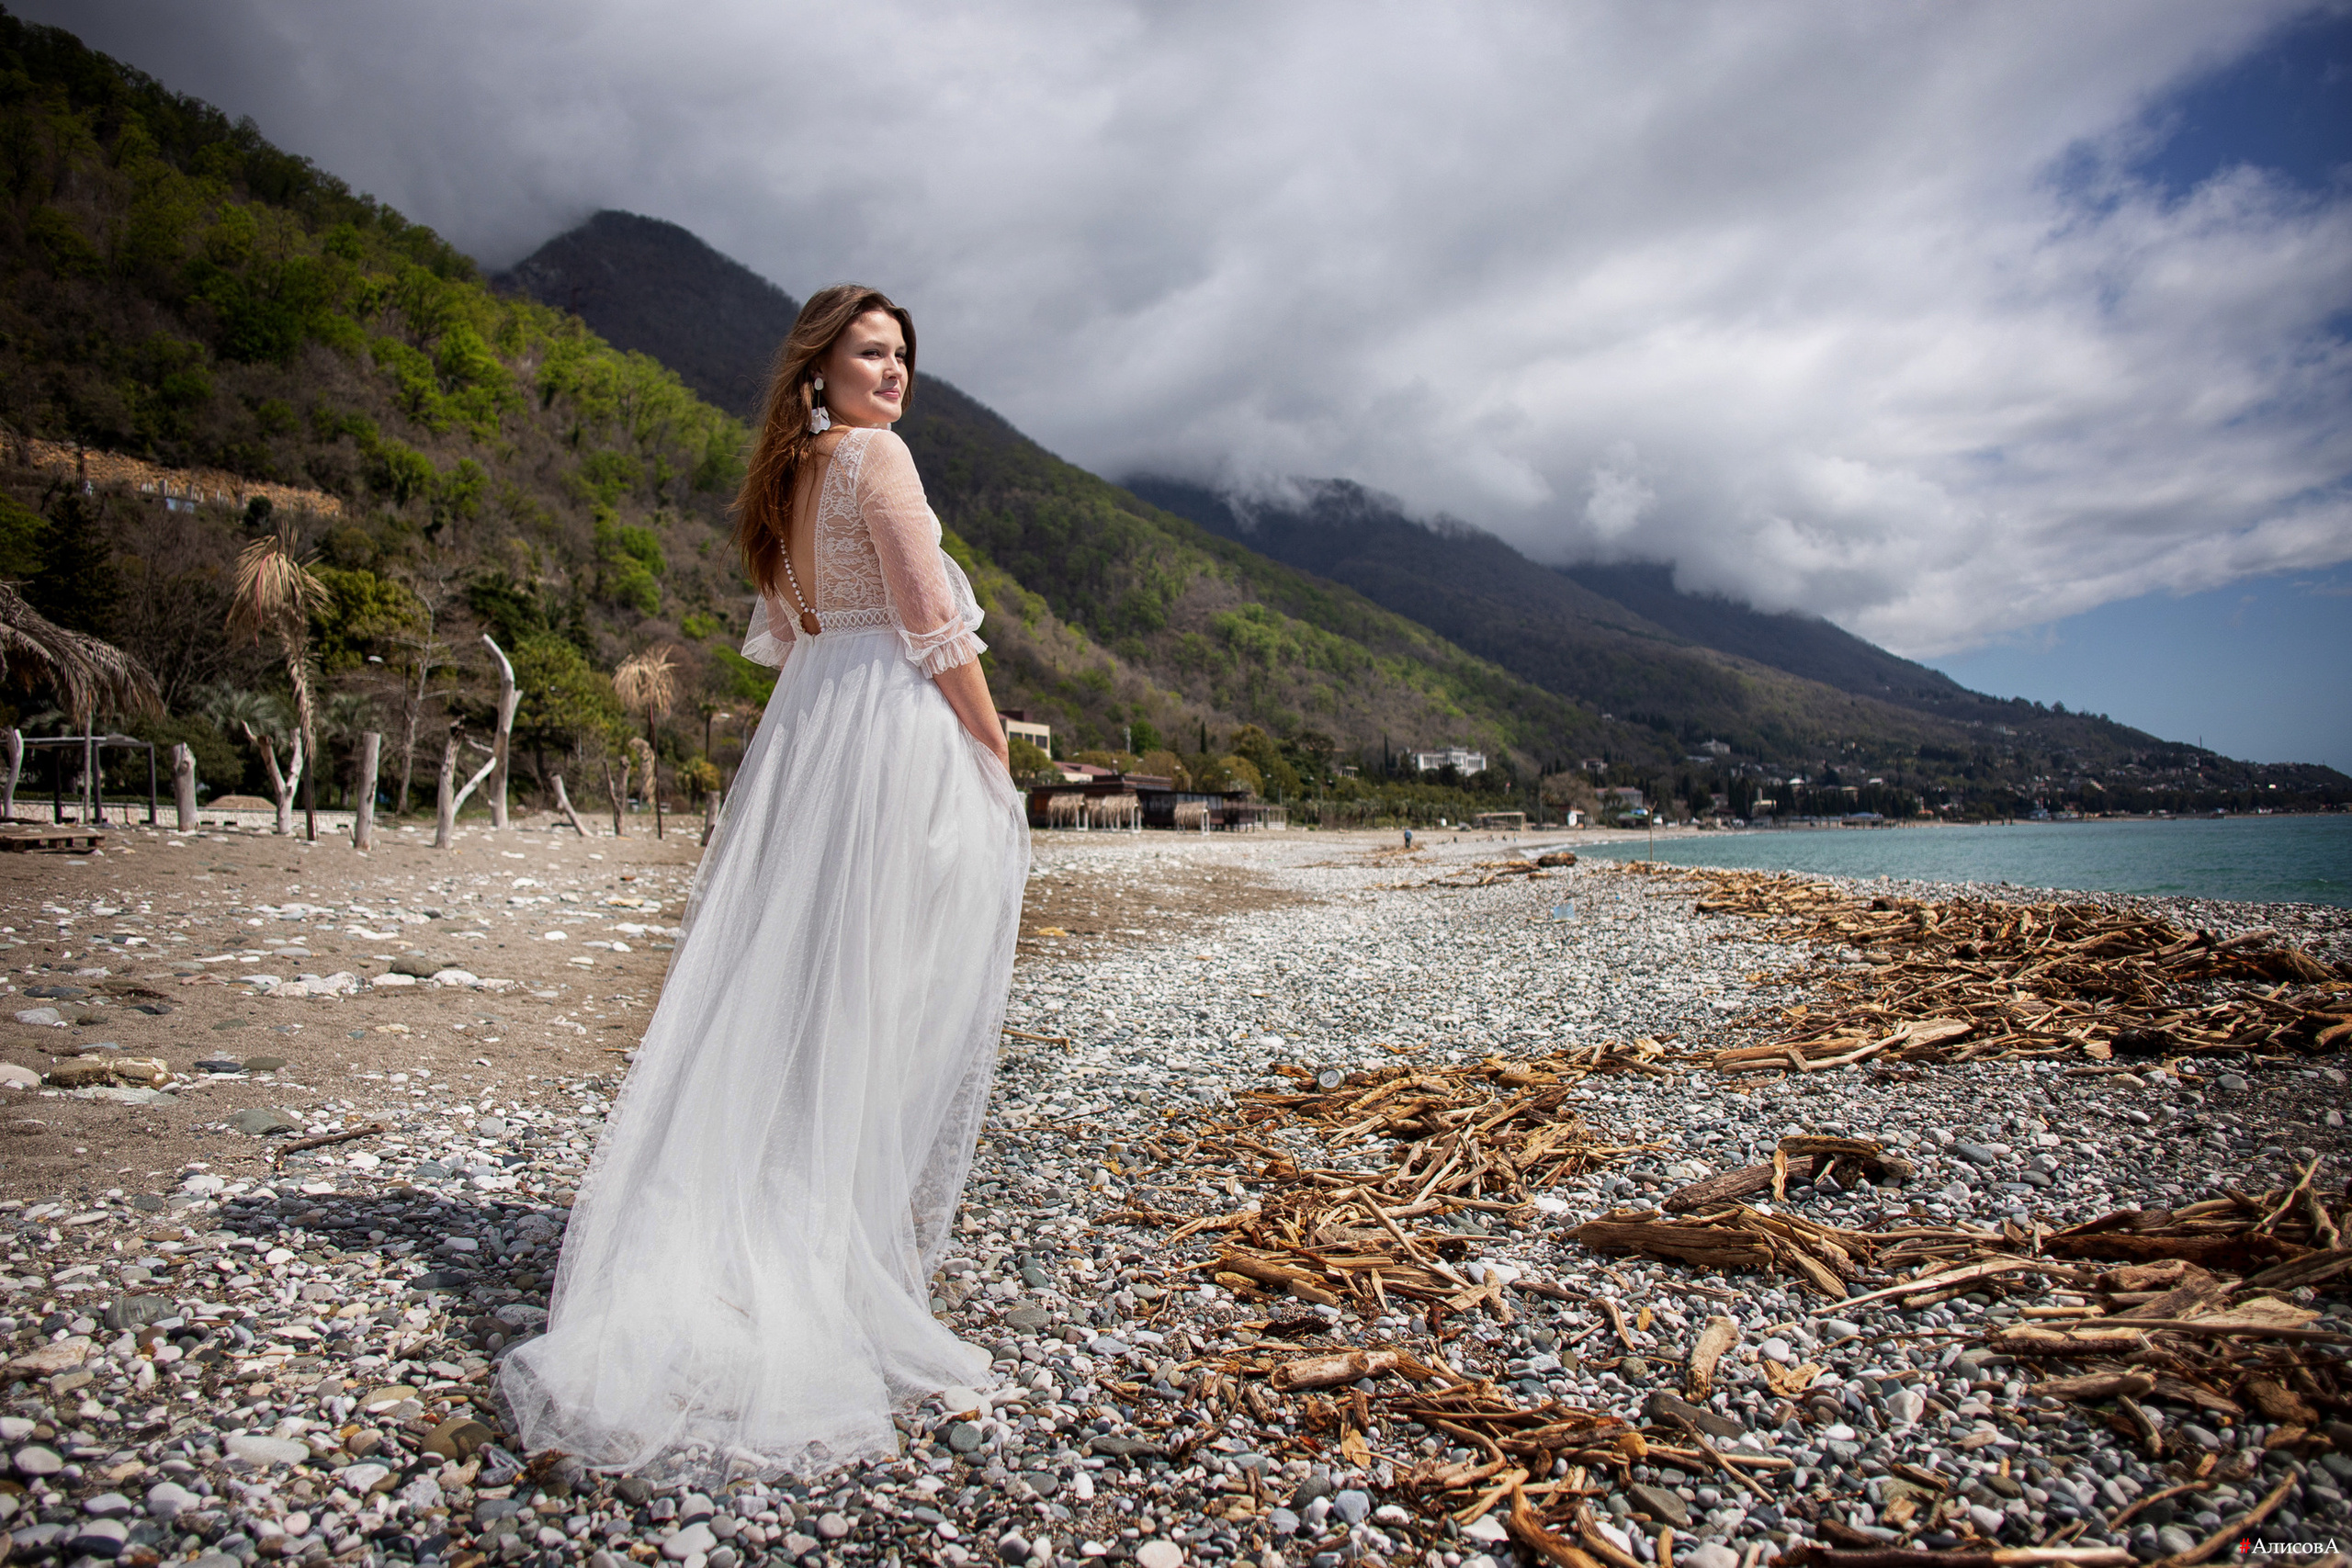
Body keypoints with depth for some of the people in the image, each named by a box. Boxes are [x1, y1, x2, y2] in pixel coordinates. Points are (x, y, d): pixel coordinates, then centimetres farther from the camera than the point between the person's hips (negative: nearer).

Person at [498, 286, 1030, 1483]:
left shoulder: (786, 479, 18)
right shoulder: (875, 454, -7)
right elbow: (933, 630, -12)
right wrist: (996, 751, -5)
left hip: (804, 734, 8)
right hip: (902, 735, -8)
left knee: (780, 984, 10)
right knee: (888, 1007, -3)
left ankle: (729, 1250, 14)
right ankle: (856, 1263, 5)